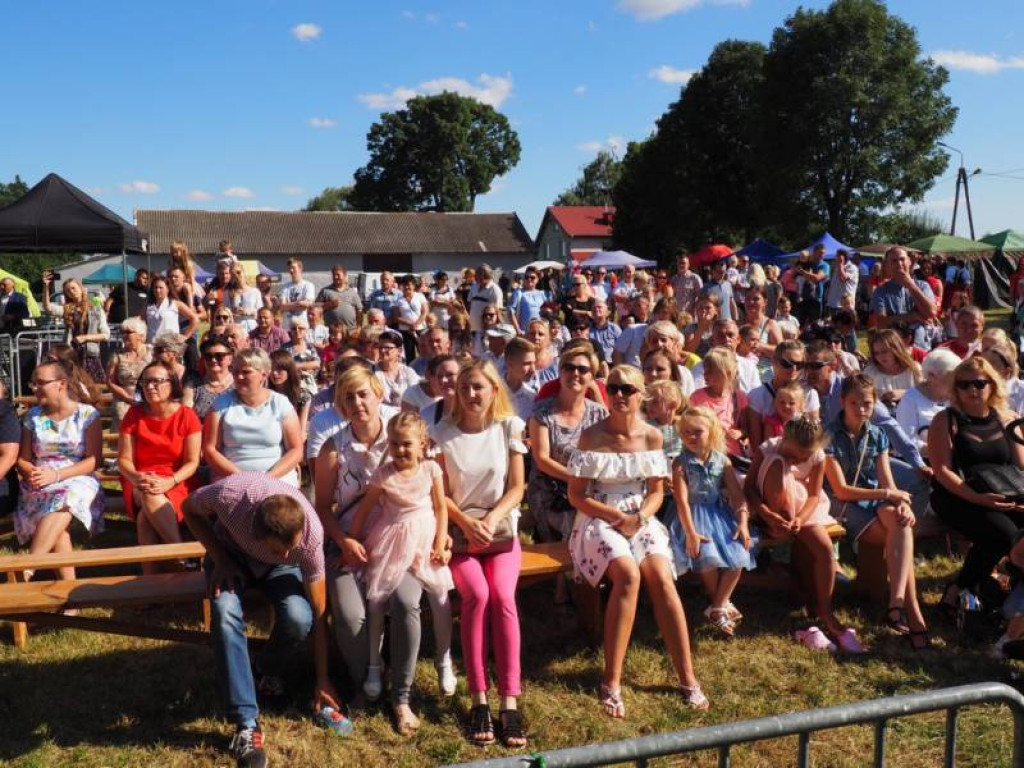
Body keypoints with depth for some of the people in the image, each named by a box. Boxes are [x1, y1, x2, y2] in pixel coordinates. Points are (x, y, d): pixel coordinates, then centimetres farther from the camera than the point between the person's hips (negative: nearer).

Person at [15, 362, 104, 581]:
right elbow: (22, 459, 13)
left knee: (62, 505, -39)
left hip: (78, 480, -3)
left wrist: (57, 475, -17)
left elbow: (94, 460, -5)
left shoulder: (87, 414, 1)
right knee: (57, 526, -31)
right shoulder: (32, 415, 12)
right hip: (39, 486, 3)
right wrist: (31, 473, -12)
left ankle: (26, 570, -43)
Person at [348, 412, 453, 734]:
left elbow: (441, 508, 2)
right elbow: (364, 509, 0)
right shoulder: (383, 474, -9)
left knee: (441, 598, -5)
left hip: (424, 542, 1)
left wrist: (440, 544, -3)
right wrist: (353, 543, 3)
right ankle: (374, 666, 14)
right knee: (376, 600, -5)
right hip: (393, 544, -1)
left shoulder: (431, 469, -5)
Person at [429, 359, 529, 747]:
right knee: (477, 595, -27)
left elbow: (516, 487, 1)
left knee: (503, 596, -25)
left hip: (501, 527, 1)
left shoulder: (509, 428, 2)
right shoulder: (443, 433, 0)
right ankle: (478, 700, -20)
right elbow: (440, 493, 0)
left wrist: (490, 520, -14)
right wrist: (467, 523, -14)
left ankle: (509, 702, -23)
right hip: (458, 530, 0)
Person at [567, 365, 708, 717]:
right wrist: (617, 516, -13)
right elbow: (576, 495, -3)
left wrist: (640, 518, -10)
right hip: (598, 520, -3)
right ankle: (612, 682, -25)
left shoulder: (652, 436, 5)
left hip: (641, 519, 3)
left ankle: (687, 677, -17)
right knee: (628, 574, -32)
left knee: (661, 576, -26)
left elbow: (657, 491, 9)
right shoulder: (592, 436, -4)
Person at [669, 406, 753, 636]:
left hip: (721, 514, 4)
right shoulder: (681, 463, -8)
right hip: (695, 516, -4)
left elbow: (736, 494, 0)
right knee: (708, 556, -27)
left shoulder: (722, 460, 2)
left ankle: (717, 607, -2)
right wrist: (691, 533, -23)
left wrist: (743, 523, -11)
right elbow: (682, 500, -15)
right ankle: (721, 604, -1)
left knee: (739, 556, -17)